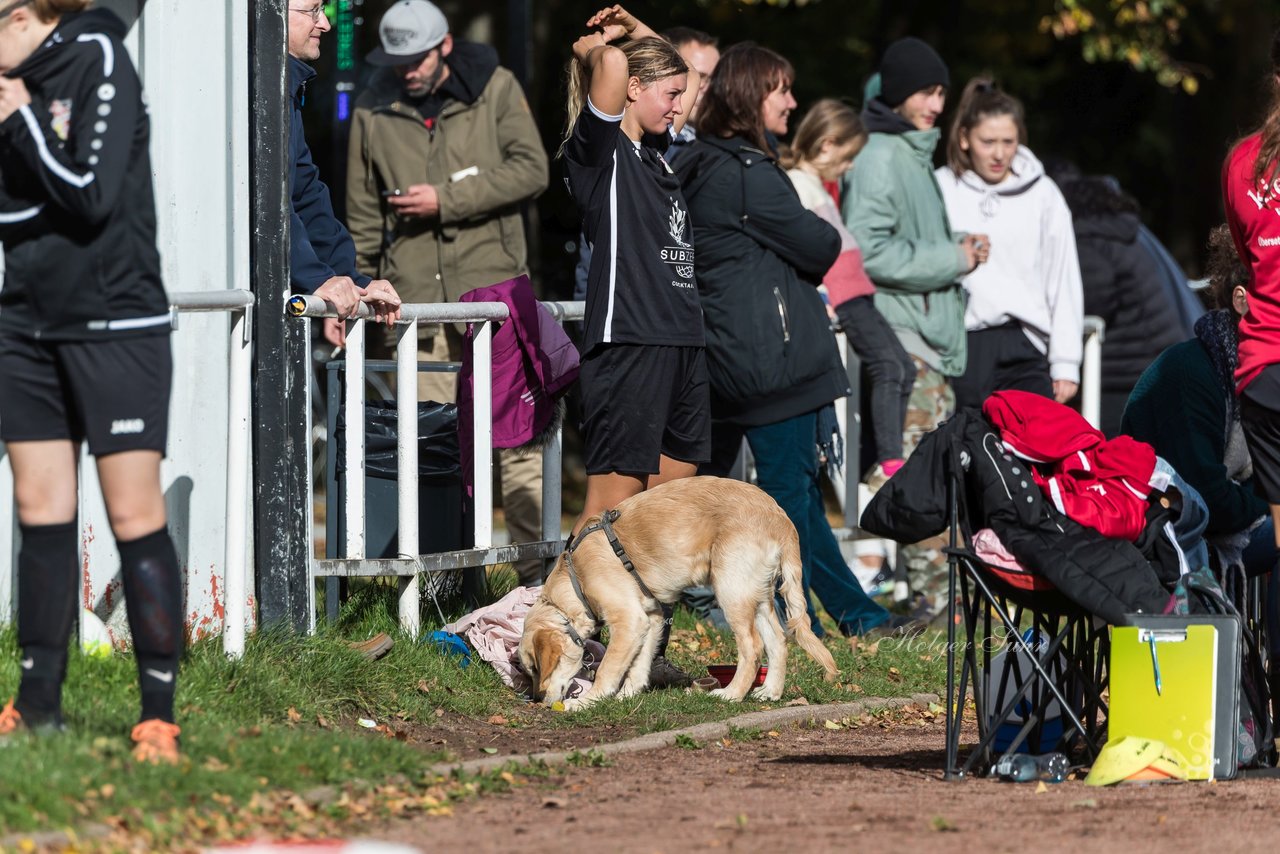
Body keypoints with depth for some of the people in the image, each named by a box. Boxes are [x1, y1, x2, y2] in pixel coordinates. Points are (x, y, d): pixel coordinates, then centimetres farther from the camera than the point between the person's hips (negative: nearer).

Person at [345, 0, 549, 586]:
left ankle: (537, 571, -4)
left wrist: (446, 200, -9)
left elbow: (531, 170, -3)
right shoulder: (374, 113, 11)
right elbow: (364, 219, 18)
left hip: (491, 285, -2)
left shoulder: (494, 89, 5)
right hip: (414, 296, 2)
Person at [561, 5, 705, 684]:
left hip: (681, 344, 9)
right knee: (612, 503, -8)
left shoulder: (656, 150, 18)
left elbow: (692, 79, 34)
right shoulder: (601, 148, -5)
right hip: (626, 343, -9)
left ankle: (648, 649, 13)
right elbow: (610, 63, -21)